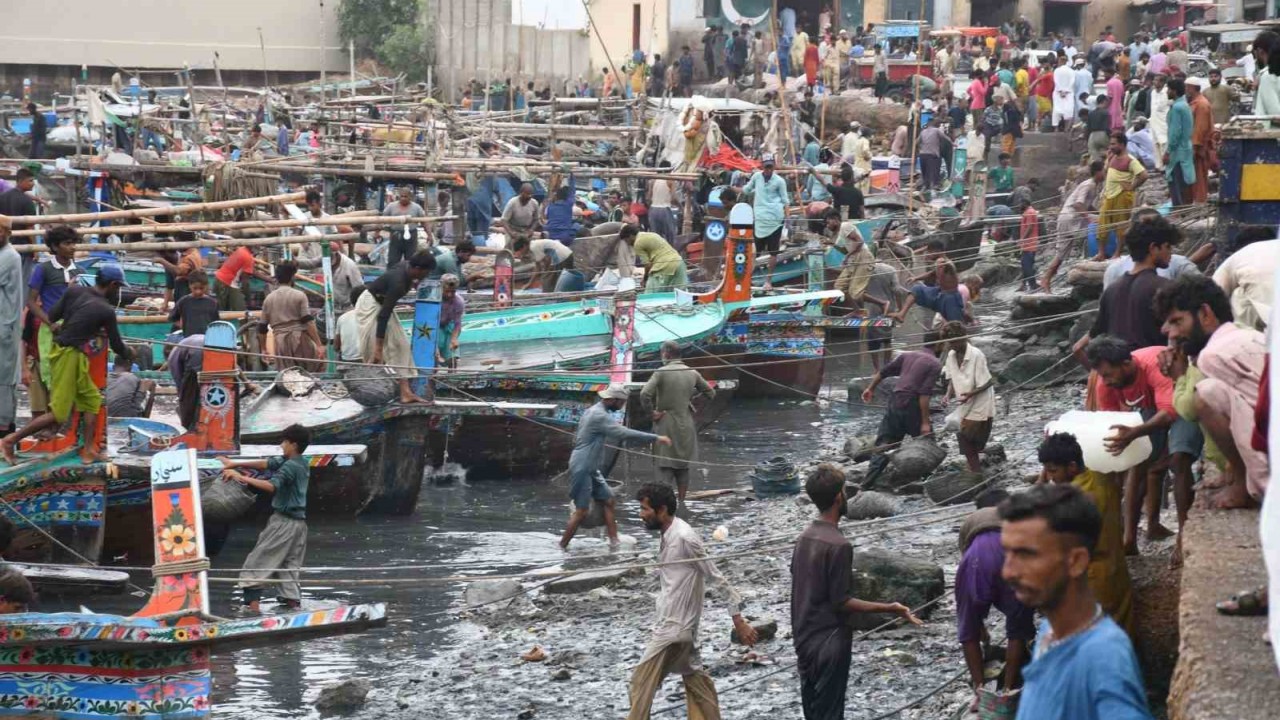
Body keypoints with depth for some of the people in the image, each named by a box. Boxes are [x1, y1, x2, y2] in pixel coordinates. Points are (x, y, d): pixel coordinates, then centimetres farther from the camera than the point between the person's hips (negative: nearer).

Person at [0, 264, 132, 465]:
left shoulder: (74, 291, 2)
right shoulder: (106, 311, -11)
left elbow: (52, 317, 3)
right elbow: (116, 345, 0)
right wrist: (128, 356, 21)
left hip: (59, 349, 8)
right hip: (70, 357, -8)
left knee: (92, 400, 18)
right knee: (58, 414, -2)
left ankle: (89, 451, 17)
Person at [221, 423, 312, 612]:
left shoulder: (290, 466, -15)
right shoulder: (301, 464, 13)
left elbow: (271, 486, -31)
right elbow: (267, 463, 15)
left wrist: (241, 477, -30)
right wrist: (235, 464, 14)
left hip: (283, 522, -8)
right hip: (299, 523, 8)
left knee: (257, 562, -3)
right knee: (290, 567, 11)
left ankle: (253, 605, -10)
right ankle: (293, 603, 3)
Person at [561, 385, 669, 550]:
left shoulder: (594, 411, 13)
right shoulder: (599, 416, -20)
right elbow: (625, 434, -25)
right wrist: (655, 438, -22)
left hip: (591, 470, 10)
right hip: (582, 469, -10)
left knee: (608, 500, 8)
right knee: (581, 512, -6)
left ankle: (614, 542, 10)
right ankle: (561, 548, 2)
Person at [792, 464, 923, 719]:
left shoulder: (804, 538, 5)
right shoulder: (839, 545, -20)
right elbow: (840, 601, -19)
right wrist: (889, 609, -17)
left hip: (805, 640, 8)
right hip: (829, 642, -8)